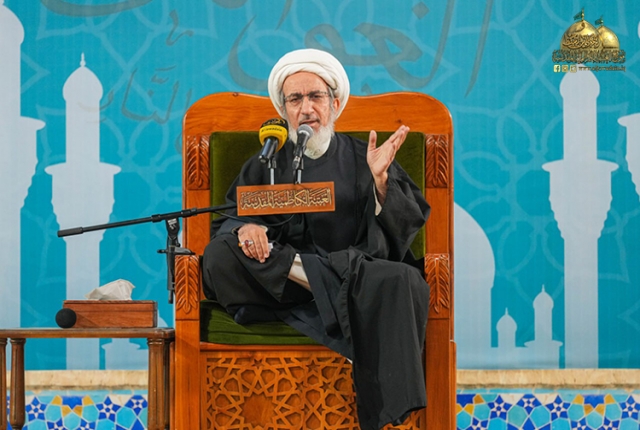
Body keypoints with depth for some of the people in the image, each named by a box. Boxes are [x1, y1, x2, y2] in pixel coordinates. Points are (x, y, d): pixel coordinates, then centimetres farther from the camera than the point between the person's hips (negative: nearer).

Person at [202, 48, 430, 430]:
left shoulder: (362, 159, 13)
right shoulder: (266, 165, 17)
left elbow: (405, 225, 2)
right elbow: (228, 220, 7)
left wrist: (380, 180, -16)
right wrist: (245, 228, -17)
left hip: (354, 276, 0)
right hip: (280, 285, 1)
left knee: (402, 281, -34)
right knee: (220, 256, -24)